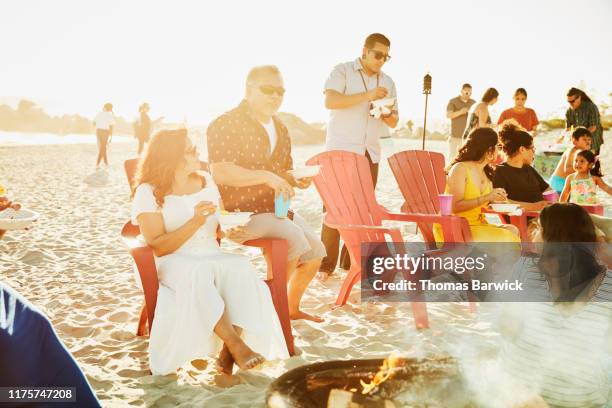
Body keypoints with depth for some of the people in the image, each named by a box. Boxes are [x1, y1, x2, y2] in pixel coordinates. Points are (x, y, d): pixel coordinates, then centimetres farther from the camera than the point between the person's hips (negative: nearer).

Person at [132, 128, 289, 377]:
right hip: (173, 263, -4)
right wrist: (195, 222, -22)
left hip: (212, 257, 4)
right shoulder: (148, 192, -4)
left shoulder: (206, 181, 13)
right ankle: (236, 345, -33)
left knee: (241, 268, -30)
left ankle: (229, 353, -31)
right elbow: (157, 247, -12)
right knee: (198, 274, -39)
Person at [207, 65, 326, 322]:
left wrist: (297, 180, 1)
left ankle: (292, 306, 27)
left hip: (276, 207, 9)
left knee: (316, 252, 6)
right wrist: (265, 177, -30)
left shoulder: (279, 129, 14)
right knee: (295, 238, -28)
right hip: (241, 211, -9)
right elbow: (220, 173, -25)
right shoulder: (225, 125, -12)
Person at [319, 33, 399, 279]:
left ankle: (352, 261, 11)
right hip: (341, 149, -5)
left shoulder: (388, 82, 15)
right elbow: (330, 101, -17)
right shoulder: (343, 71, -1)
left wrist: (388, 114, -5)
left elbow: (394, 122, 19)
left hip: (370, 153, 5)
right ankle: (326, 264, -1)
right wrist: (367, 95, -21)